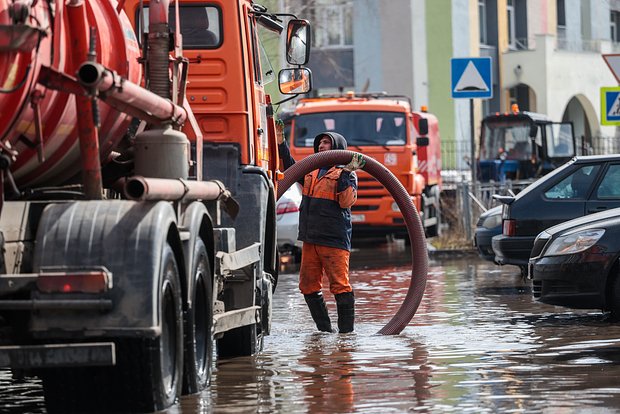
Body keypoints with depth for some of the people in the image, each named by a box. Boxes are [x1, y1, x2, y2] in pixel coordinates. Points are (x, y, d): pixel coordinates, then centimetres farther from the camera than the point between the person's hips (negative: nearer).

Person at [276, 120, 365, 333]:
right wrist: (281, 144, 28)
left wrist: (346, 174, -23)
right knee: (308, 286, 9)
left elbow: (347, 201, -15)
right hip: (310, 239, 8)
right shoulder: (312, 171, 16)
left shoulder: (345, 173, -3)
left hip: (334, 239, -8)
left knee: (340, 285, -7)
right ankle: (324, 329, 17)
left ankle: (346, 331, -3)